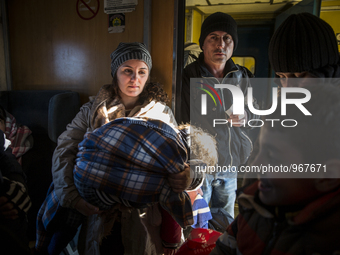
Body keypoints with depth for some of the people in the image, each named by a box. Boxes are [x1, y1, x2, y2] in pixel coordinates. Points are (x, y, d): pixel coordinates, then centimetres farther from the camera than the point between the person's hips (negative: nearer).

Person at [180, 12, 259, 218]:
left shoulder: (243, 77, 4)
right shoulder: (188, 77, -13)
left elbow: (255, 109, 17)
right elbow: (181, 124, -12)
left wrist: (246, 116, -7)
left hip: (231, 164, 5)